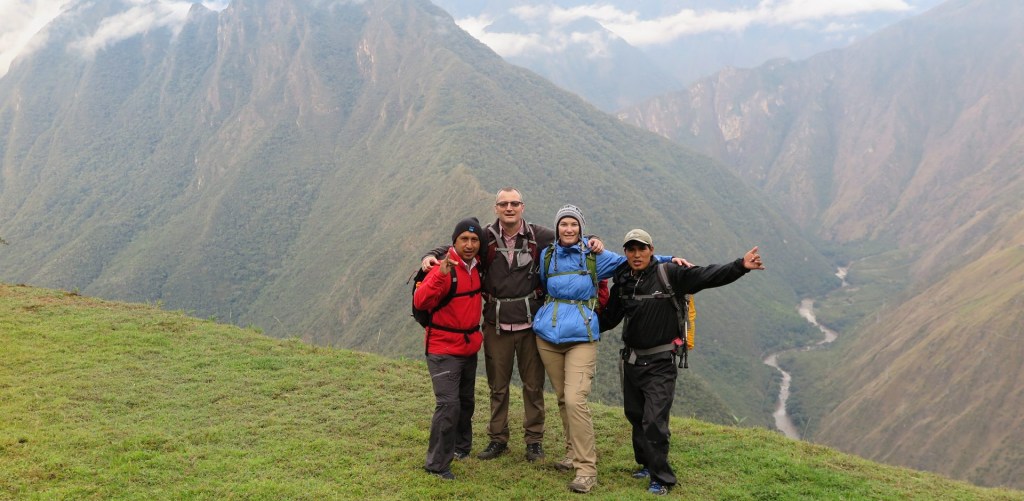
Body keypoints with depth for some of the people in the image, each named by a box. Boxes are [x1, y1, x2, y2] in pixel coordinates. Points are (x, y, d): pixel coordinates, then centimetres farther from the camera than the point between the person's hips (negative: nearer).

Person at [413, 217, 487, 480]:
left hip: (470, 348, 8)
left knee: (466, 402, 20)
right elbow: (420, 301, -32)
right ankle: (437, 464, -3)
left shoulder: (477, 268, 3)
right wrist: (440, 274, -43)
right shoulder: (443, 268, -19)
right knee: (448, 404, -14)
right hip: (444, 350, -7)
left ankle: (461, 445, 41)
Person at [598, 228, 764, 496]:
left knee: (654, 421, -8)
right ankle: (647, 464, 36)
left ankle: (661, 478, 7)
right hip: (631, 360, 6)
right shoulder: (622, 282, 4)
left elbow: (707, 276, -21)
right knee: (635, 416, 15)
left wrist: (740, 266, -33)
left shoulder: (669, 275, -11)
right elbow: (609, 318, 16)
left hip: (660, 363, -5)